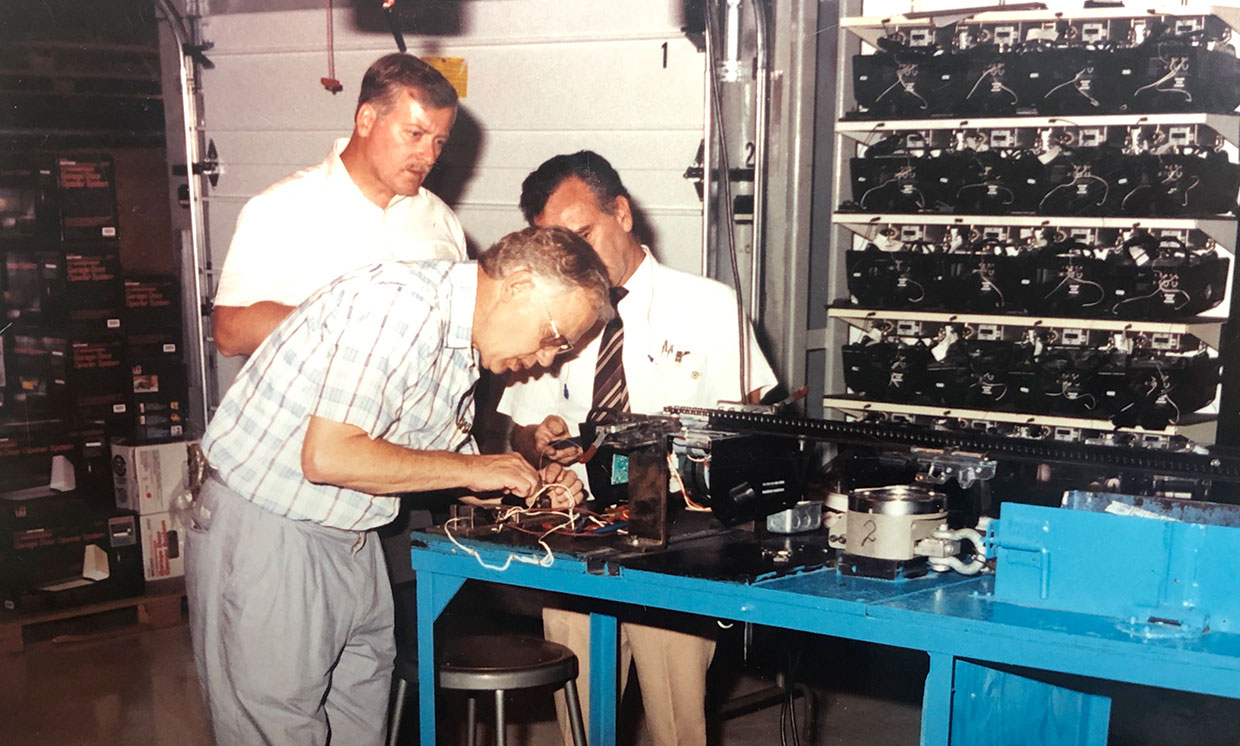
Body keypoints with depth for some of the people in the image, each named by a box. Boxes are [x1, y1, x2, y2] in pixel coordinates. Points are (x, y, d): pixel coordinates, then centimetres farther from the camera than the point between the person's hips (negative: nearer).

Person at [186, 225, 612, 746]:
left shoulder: (462, 340, 7)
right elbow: (328, 457, -30)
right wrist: (473, 469, -21)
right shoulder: (398, 306, -24)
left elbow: (437, 463, 16)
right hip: (265, 540, -9)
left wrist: (528, 485, -1)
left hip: (351, 543, 9)